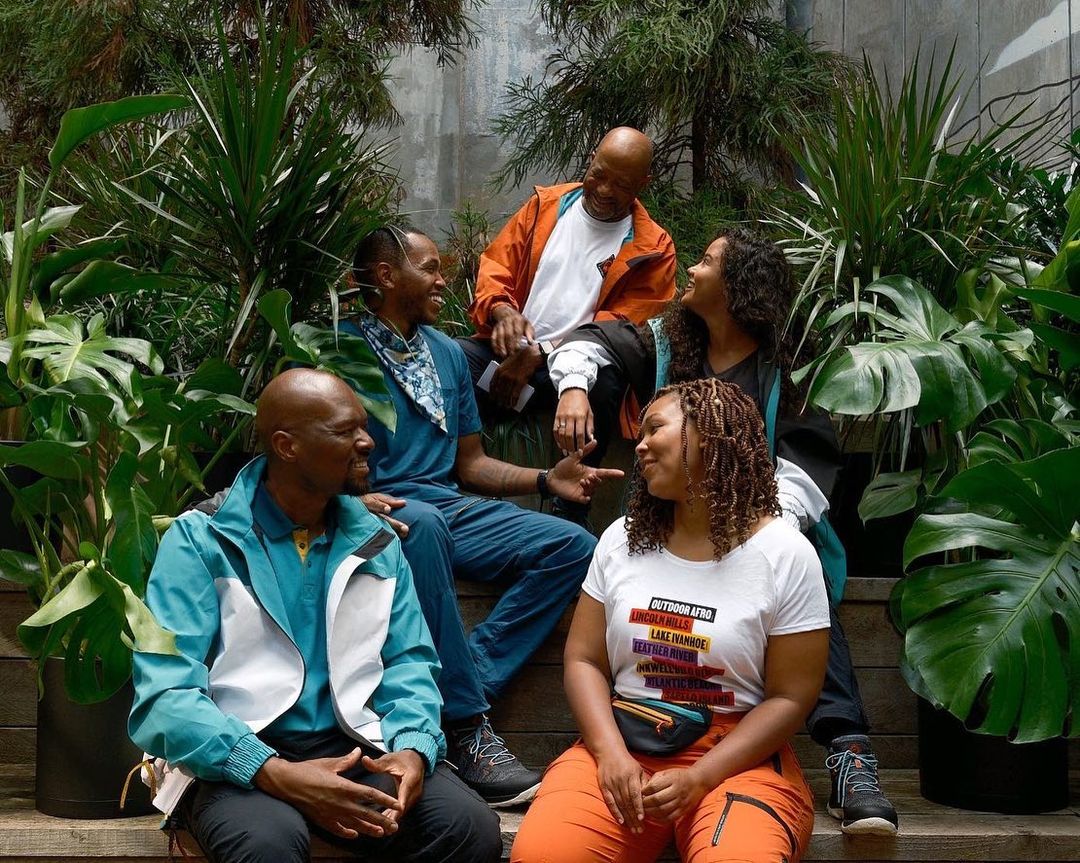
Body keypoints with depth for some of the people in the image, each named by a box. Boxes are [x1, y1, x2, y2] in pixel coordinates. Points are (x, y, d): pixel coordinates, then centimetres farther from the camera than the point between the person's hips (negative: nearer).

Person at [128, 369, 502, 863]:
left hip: (352, 750, 4)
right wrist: (275, 774, -26)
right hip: (235, 763, -4)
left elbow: (409, 662, 9)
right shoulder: (200, 540, -4)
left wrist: (414, 748, -14)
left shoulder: (376, 542, 11)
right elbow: (165, 696, -13)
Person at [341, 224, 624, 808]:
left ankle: (468, 685, -24)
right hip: (378, 513, -7)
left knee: (571, 545, -13)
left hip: (449, 507, 7)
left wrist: (546, 479, 8)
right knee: (421, 522, -41)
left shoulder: (447, 353, 21)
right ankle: (467, 726, -36)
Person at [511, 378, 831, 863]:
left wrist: (697, 779, -15)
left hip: (737, 755, -2)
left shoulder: (786, 555, -2)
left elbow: (791, 698, -4)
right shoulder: (622, 539, 10)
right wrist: (611, 754, -12)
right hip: (621, 744, 2)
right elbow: (584, 660, 7)